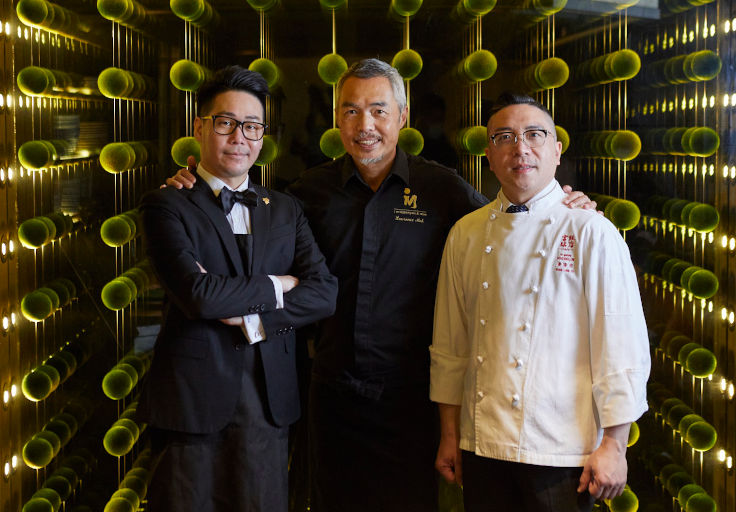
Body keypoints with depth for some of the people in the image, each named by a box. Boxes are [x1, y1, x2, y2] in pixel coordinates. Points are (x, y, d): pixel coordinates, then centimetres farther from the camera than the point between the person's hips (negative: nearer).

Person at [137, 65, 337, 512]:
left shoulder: (285, 210, 12)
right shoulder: (168, 206, -3)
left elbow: (324, 293, 0)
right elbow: (197, 294, -19)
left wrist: (249, 314, -12)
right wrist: (275, 286, -7)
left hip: (269, 400, 4)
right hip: (193, 398, -4)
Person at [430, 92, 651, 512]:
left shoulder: (591, 233, -8)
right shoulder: (466, 235, 5)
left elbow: (622, 348, -9)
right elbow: (451, 346, 9)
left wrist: (614, 445, -9)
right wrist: (450, 434, 11)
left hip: (561, 451, -4)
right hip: (481, 445, 4)